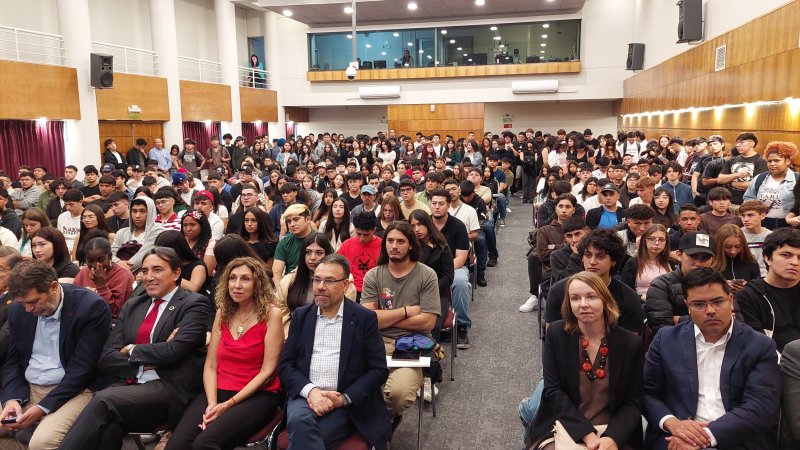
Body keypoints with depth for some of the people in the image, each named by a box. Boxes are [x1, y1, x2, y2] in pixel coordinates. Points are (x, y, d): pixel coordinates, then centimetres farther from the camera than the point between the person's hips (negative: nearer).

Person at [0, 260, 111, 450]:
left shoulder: (91, 307, -16)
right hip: (26, 388, 6)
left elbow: (82, 369, -16)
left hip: (73, 390, -6)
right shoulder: (19, 309, 3)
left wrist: (43, 408, -20)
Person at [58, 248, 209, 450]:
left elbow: (172, 350, -13)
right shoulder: (132, 305, 19)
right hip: (126, 384, 4)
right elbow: (106, 358, 10)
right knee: (108, 424, -30)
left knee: (104, 399, -30)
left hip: (168, 388, -4)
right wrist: (149, 360, -6)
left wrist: (131, 350, 2)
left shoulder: (194, 304, 1)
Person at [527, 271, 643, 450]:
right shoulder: (556, 334, -2)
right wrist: (587, 434, -15)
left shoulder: (630, 343, -1)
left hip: (614, 435, 1)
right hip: (563, 429, -1)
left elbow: (633, 402, 0)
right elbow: (553, 391, -5)